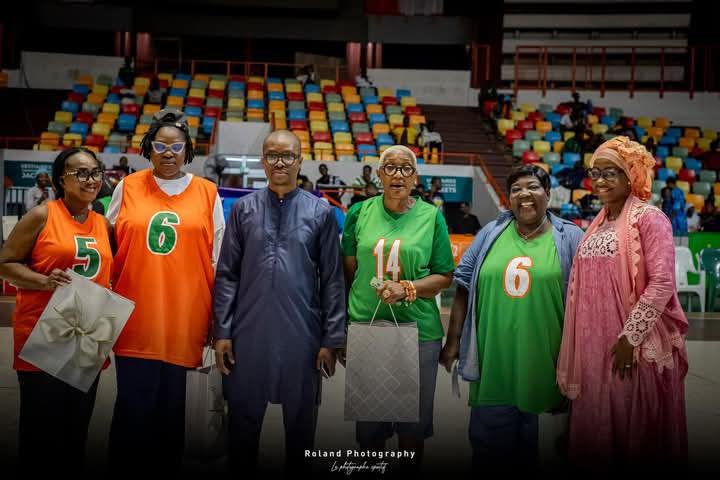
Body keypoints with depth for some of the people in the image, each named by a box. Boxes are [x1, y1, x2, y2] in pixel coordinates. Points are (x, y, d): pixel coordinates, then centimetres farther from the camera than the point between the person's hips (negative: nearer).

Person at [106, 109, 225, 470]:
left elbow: (218, 260, 8)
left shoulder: (207, 193, 5)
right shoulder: (127, 188, 6)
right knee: (133, 406, 3)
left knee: (171, 407, 9)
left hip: (182, 318, 0)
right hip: (134, 318, 0)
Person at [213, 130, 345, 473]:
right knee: (243, 418, 12)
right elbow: (226, 274, 3)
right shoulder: (244, 209, 4)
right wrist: (222, 331, -2)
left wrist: (331, 340, -3)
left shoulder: (320, 212, 0)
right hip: (249, 334, 1)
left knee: (300, 419, 12)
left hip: (302, 336, -1)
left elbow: (332, 280, 0)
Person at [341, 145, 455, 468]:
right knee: (368, 417, 13)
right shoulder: (360, 213, 3)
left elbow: (444, 276, 0)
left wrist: (407, 289, -16)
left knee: (413, 421, 10)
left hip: (418, 332, -1)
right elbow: (348, 271, 9)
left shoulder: (431, 217, 0)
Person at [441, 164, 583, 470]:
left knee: (527, 437, 9)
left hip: (540, 361, -2)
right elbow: (464, 288, 9)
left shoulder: (570, 238, 2)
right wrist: (453, 341, 5)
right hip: (492, 357, 2)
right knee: (487, 439, 7)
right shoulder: (491, 234, 8)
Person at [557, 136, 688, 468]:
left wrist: (631, 337, -19)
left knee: (638, 429, 3)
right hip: (596, 345, 7)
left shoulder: (648, 218, -8)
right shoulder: (597, 225, 13)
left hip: (638, 347, -7)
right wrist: (578, 346, 12)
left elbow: (662, 282, -16)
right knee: (597, 425, 12)